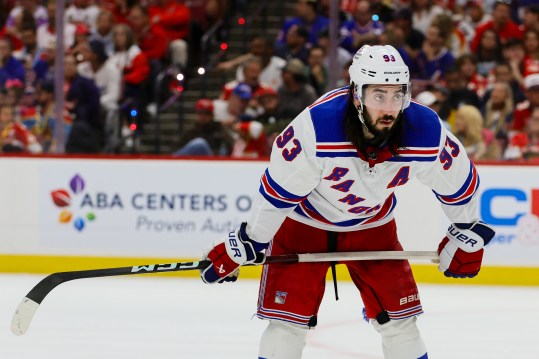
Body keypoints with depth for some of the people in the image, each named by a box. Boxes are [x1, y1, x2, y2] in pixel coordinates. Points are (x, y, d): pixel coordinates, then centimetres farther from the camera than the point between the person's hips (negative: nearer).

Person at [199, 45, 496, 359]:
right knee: (289, 318, -9)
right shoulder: (316, 127, -36)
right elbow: (277, 191, -23)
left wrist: (468, 234, 6)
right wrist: (246, 244, -14)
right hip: (304, 221, -3)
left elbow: (460, 178, -5)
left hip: (372, 224, 3)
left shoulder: (426, 131, -26)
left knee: (399, 318, 1)